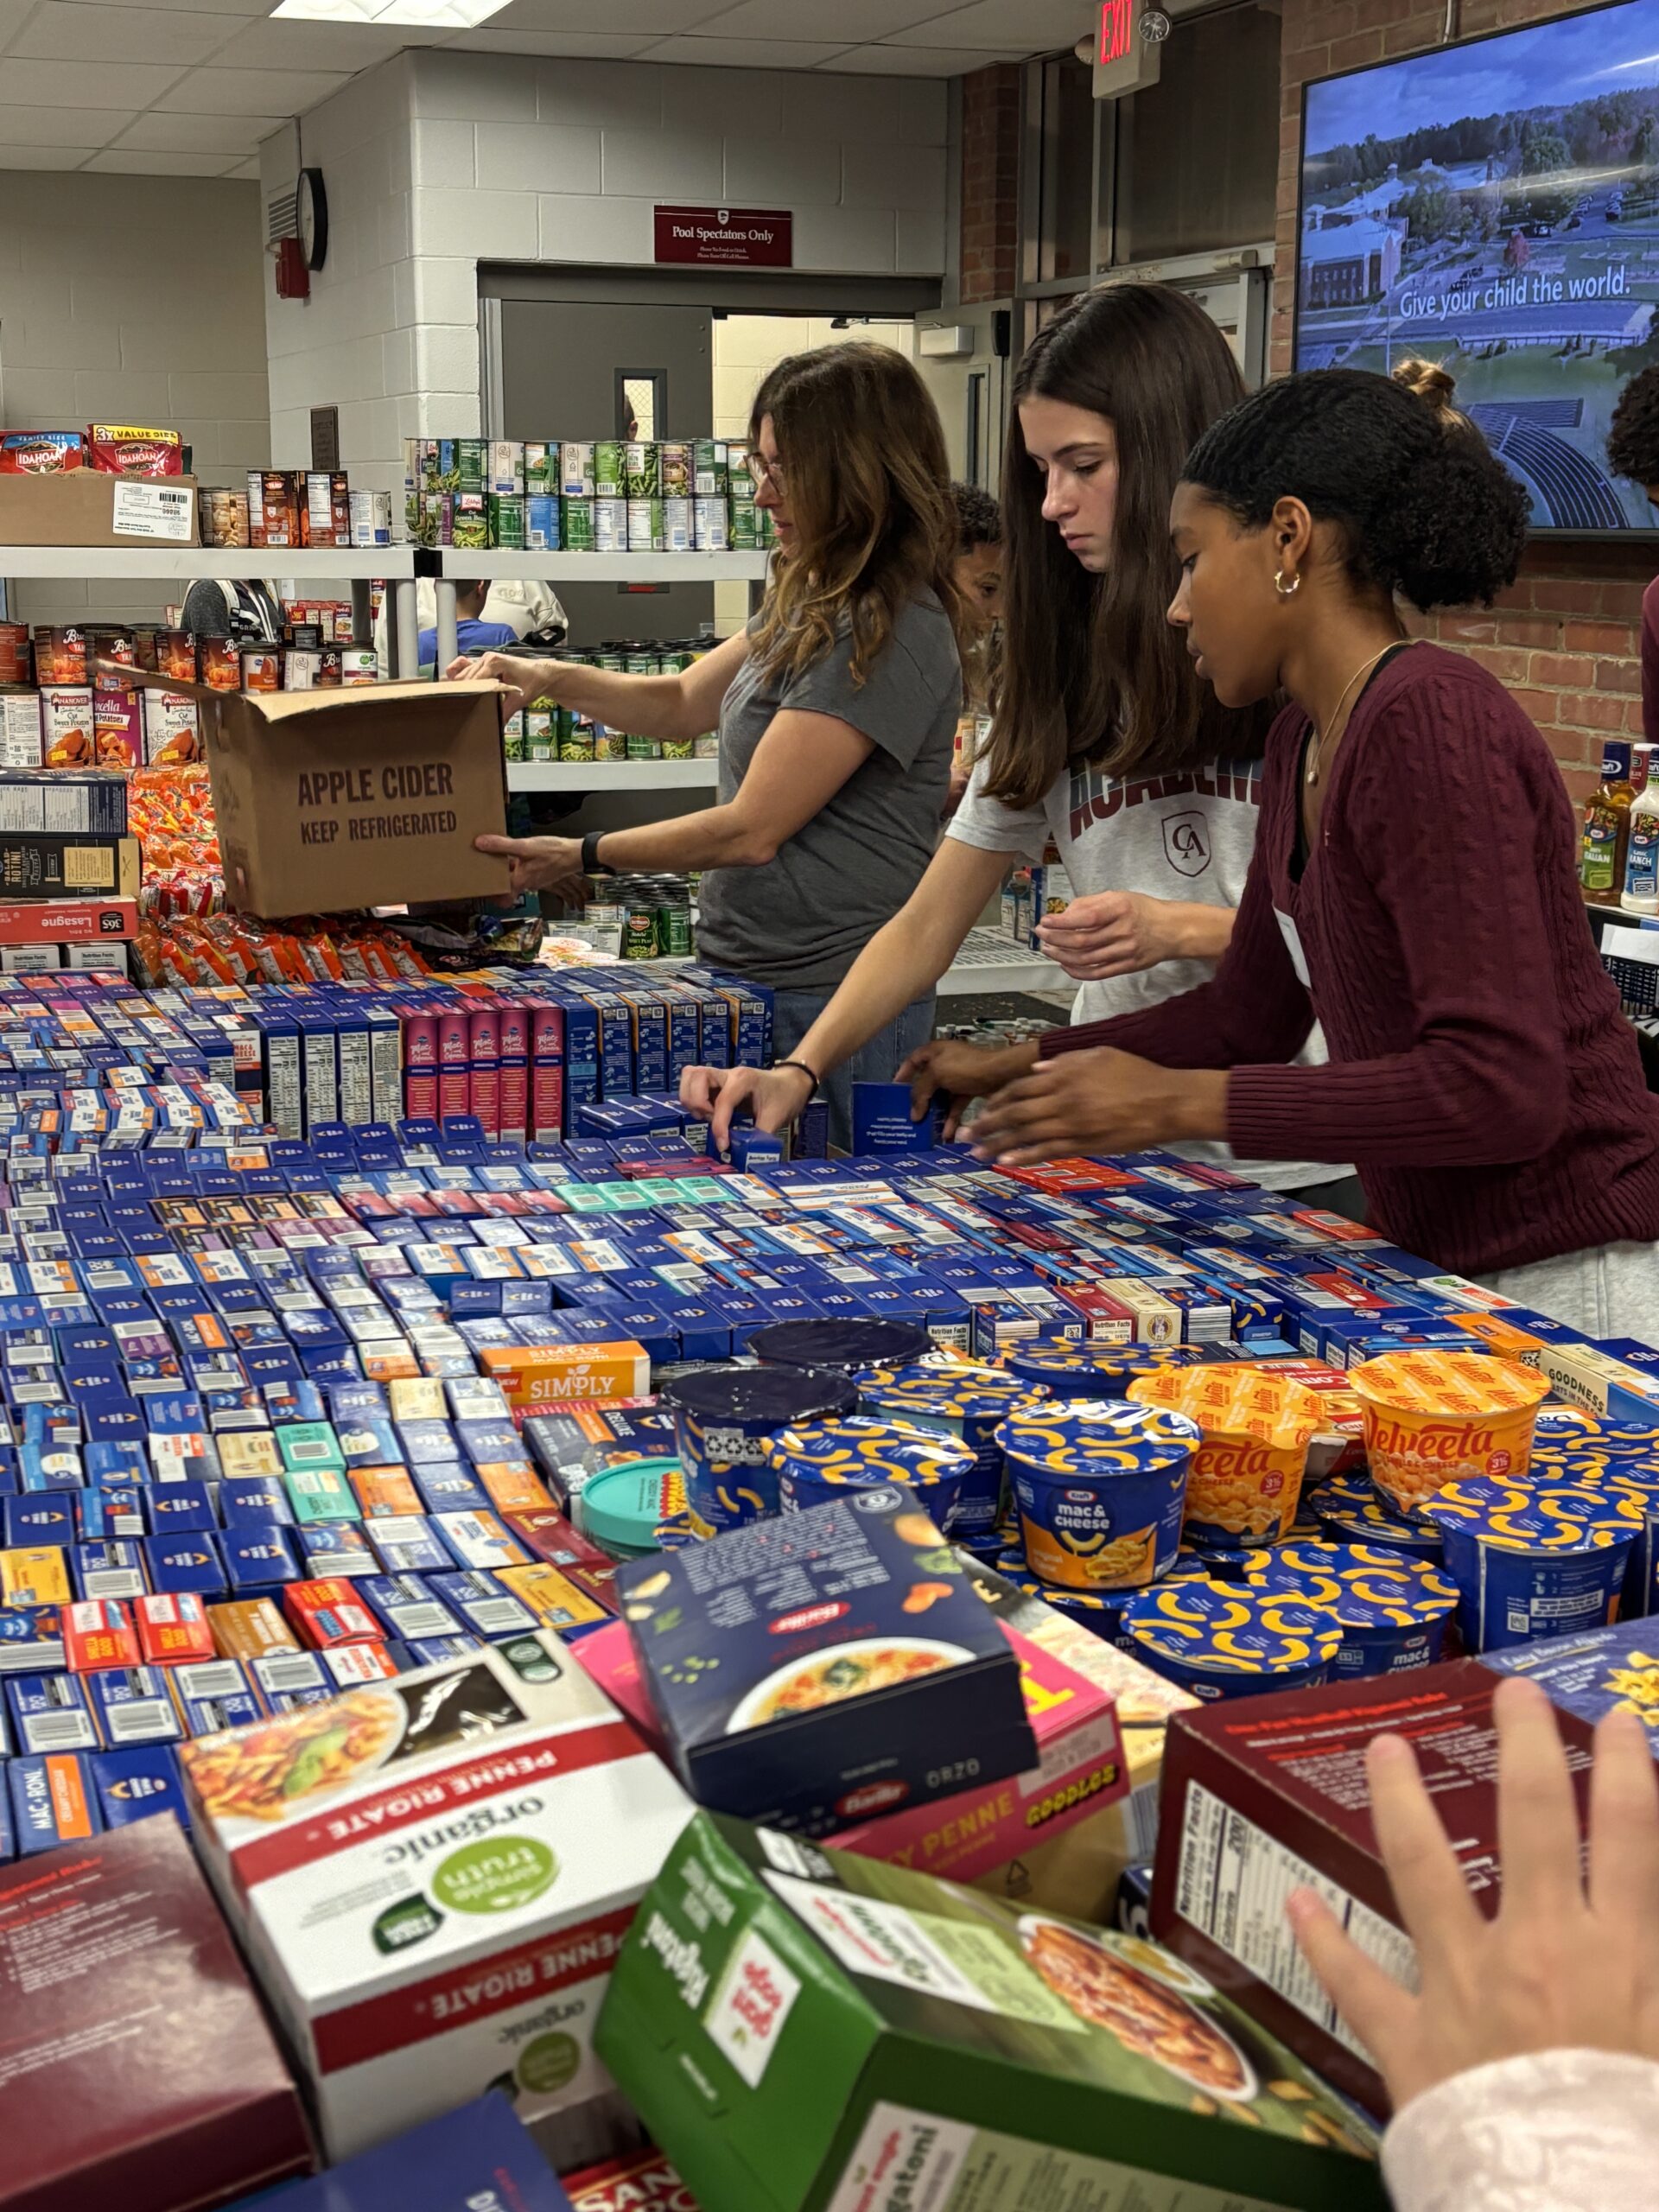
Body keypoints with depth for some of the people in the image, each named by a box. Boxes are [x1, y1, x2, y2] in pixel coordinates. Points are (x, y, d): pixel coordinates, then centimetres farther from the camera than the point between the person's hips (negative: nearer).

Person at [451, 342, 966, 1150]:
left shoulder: (887, 632, -20)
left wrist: (582, 856, -8)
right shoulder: (812, 600, 12)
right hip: (755, 984, 9)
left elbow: (750, 830, -19)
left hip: (834, 999, -9)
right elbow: (685, 701, 24)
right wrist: (546, 677, 8)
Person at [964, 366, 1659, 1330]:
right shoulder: (1303, 743, 9)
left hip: (1568, 1281, -8)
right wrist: (1017, 1065, 14)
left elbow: (1502, 1086, -25)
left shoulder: (1431, 723, -20)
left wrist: (1183, 1102, -22)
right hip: (1442, 1269, 8)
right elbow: (1250, 1014, 18)